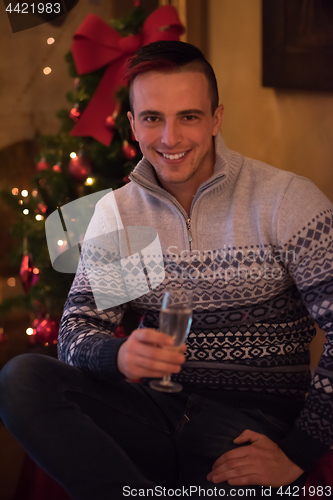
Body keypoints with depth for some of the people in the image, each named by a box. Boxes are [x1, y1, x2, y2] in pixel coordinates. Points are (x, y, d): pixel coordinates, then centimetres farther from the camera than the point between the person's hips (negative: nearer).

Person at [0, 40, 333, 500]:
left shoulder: (286, 200, -5)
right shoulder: (114, 213, 9)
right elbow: (77, 329, 4)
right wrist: (118, 355, -21)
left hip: (257, 422, -4)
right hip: (156, 409, 5)